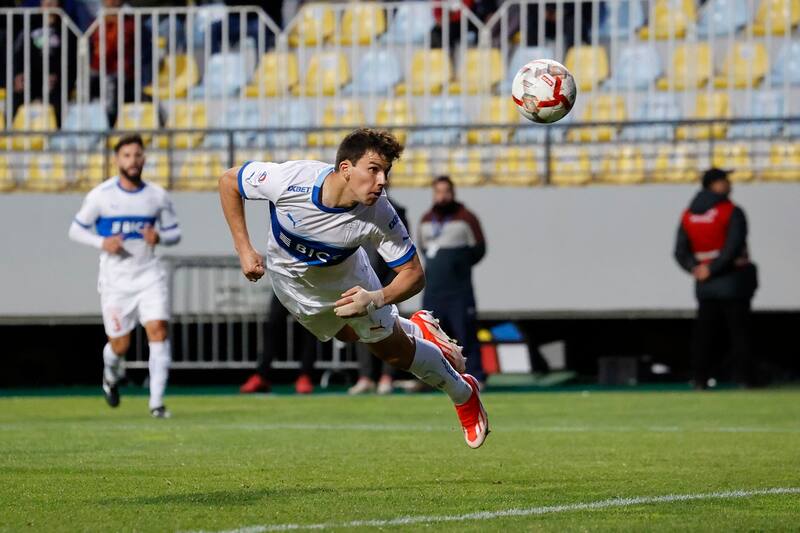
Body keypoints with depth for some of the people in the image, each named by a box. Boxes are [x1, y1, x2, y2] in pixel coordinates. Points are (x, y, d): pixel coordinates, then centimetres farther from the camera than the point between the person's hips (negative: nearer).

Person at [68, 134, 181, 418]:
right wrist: (102, 242, -15)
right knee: (120, 344, 3)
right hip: (115, 279, -1)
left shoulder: (158, 196, 2)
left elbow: (174, 233, 11)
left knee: (158, 330, -17)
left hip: (149, 275, 1)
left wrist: (159, 237, -13)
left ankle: (157, 402, -15)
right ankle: (112, 375, 40)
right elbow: (76, 230, 4)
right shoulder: (100, 195, -4)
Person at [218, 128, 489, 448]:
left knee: (392, 349, 5)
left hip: (346, 276, -1)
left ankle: (464, 394, 32)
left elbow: (413, 274, -25)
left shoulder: (379, 215, -36)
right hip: (290, 278, 1)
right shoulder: (291, 179, -40)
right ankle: (416, 329, 51)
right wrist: (244, 249, -23)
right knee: (349, 334, 20)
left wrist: (375, 299, -45)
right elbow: (229, 181, -22)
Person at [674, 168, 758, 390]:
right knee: (739, 332, 1)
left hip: (705, 286, 5)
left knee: (704, 332, 8)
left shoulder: (688, 215, 8)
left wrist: (695, 268, -8)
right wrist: (712, 270, -16)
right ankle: (742, 379, -2)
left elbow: (681, 252, 2)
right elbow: (733, 248, -20)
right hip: (733, 283, -5)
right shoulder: (731, 212, -10)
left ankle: (699, 379, 4)